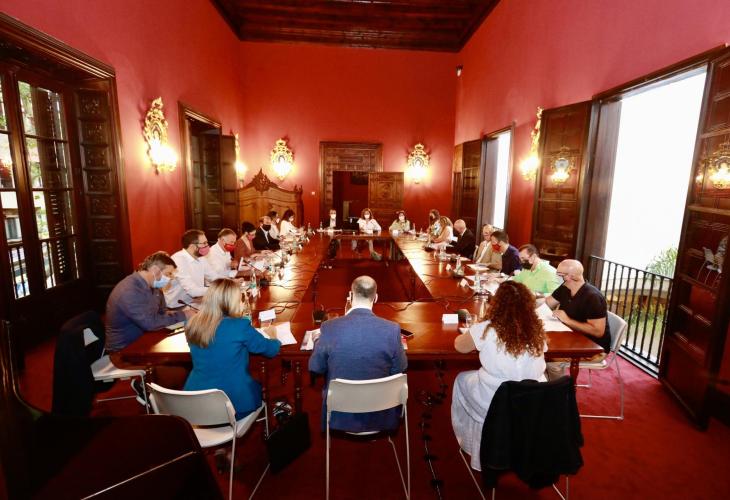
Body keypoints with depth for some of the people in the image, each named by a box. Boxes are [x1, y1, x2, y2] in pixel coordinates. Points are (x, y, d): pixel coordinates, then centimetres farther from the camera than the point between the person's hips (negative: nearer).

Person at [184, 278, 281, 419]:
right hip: (233, 404, -5)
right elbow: (272, 349, -5)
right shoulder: (240, 326, -19)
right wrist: (272, 336, 15)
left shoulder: (192, 325, -5)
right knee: (259, 385, 28)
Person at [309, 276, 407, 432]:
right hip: (380, 417, 0)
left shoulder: (330, 327, -20)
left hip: (340, 417, 1)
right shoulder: (391, 329, -20)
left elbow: (315, 367, -6)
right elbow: (400, 369, -5)